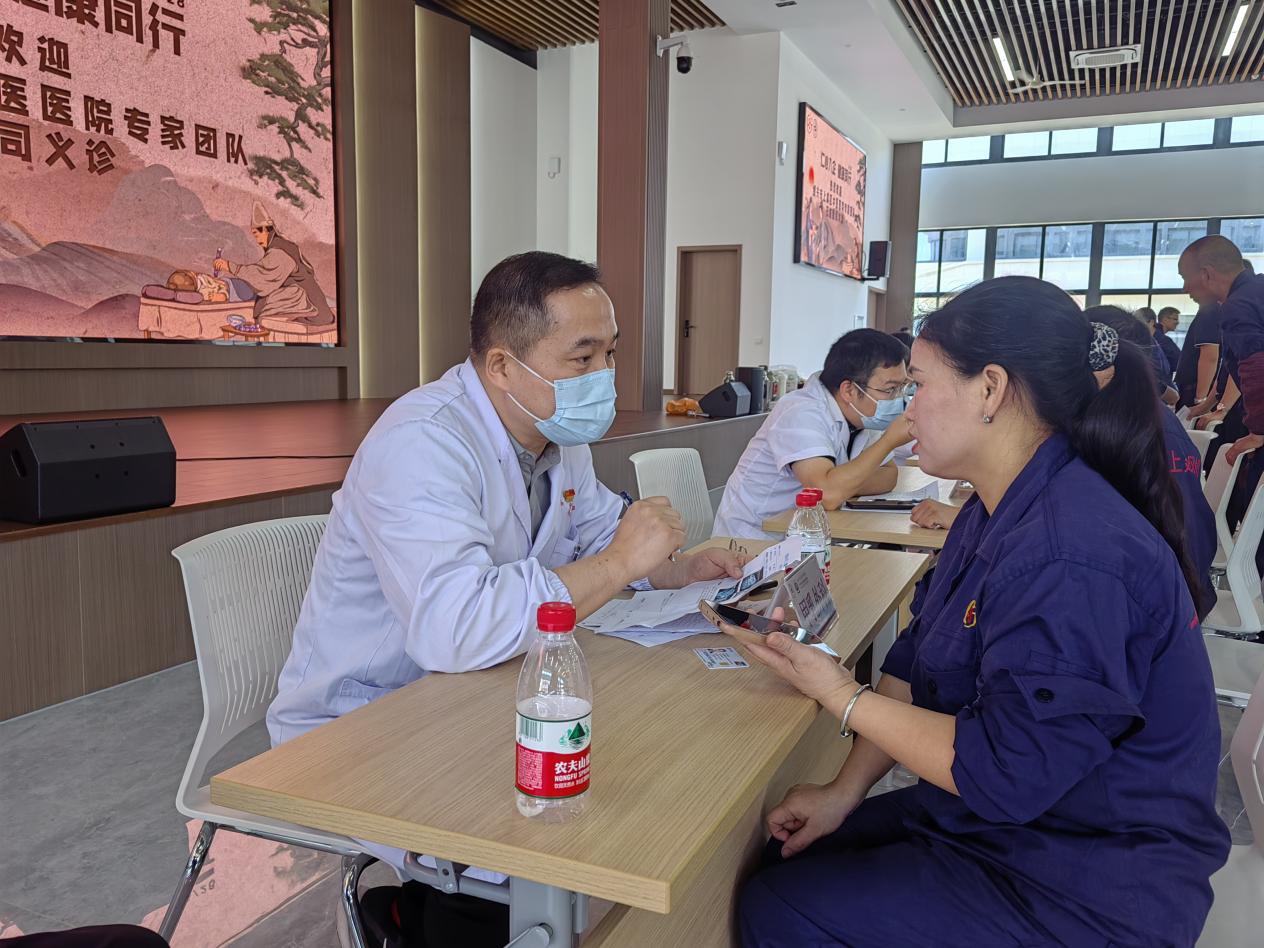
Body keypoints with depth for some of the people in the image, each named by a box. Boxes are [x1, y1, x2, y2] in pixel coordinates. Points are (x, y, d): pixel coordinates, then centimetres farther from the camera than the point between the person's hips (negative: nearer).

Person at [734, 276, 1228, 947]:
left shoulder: (1070, 557, -30)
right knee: (777, 856, 7)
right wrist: (845, 791, -2)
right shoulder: (994, 513, 4)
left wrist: (842, 696, -17)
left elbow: (1002, 773, -28)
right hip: (996, 823, 9)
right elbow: (916, 664, 6)